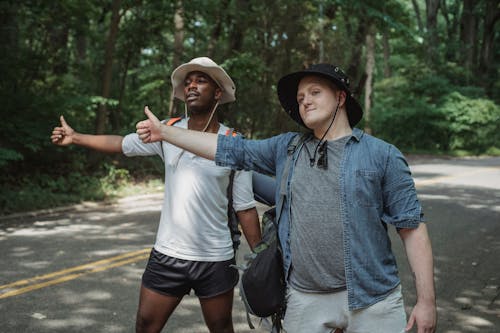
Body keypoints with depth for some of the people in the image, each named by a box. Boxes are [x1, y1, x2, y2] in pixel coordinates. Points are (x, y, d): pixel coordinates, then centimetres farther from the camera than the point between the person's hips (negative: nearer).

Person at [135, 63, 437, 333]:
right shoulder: (286, 149, 8)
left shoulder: (383, 155, -3)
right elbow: (229, 149, 10)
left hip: (371, 300, -3)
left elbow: (412, 227, -5)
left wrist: (426, 300, -9)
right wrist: (163, 131, 8)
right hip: (304, 299, 4)